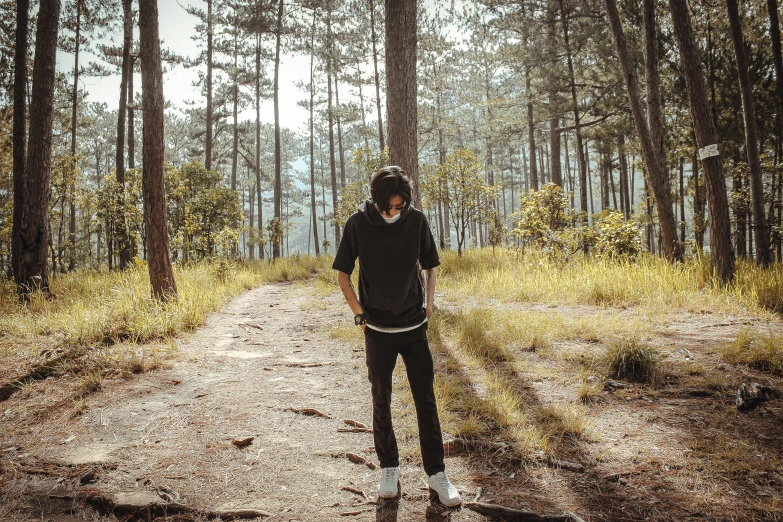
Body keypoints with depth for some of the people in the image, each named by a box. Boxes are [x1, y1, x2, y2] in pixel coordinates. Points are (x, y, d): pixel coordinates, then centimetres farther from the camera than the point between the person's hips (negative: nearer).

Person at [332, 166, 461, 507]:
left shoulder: (416, 220, -4)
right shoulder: (358, 224, -8)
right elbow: (342, 273, 2)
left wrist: (428, 303, 0)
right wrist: (359, 313, -4)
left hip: (414, 328, 1)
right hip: (378, 330, -1)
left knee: (426, 401, 5)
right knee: (381, 401, 11)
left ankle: (436, 473, 17)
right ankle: (389, 469, 28)